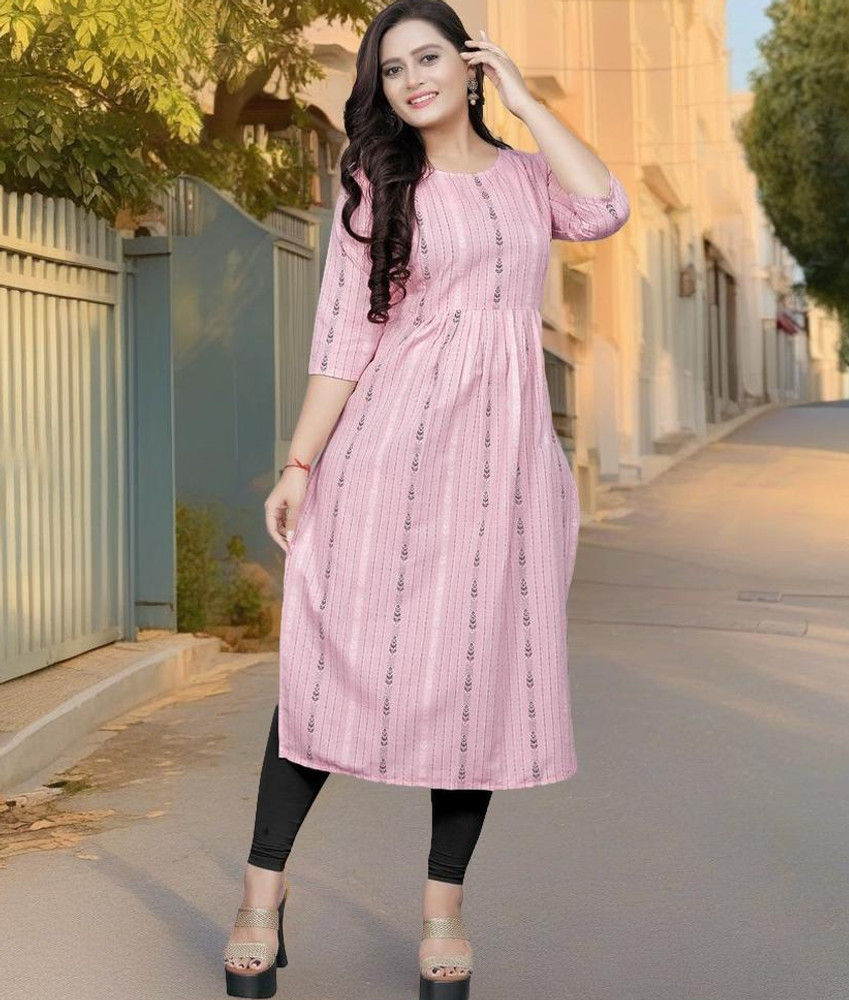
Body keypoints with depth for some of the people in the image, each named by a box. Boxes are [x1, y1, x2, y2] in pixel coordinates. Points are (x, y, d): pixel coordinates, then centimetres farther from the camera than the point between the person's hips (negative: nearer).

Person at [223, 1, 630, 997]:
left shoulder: (524, 175, 15)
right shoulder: (376, 185, 8)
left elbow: (603, 210, -7)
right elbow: (344, 333, 1)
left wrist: (521, 97, 1)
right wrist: (299, 462, -6)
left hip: (503, 444, 2)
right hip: (393, 434, -2)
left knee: (480, 669, 3)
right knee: (340, 654, -4)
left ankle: (444, 903, 14)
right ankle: (265, 878, 8)